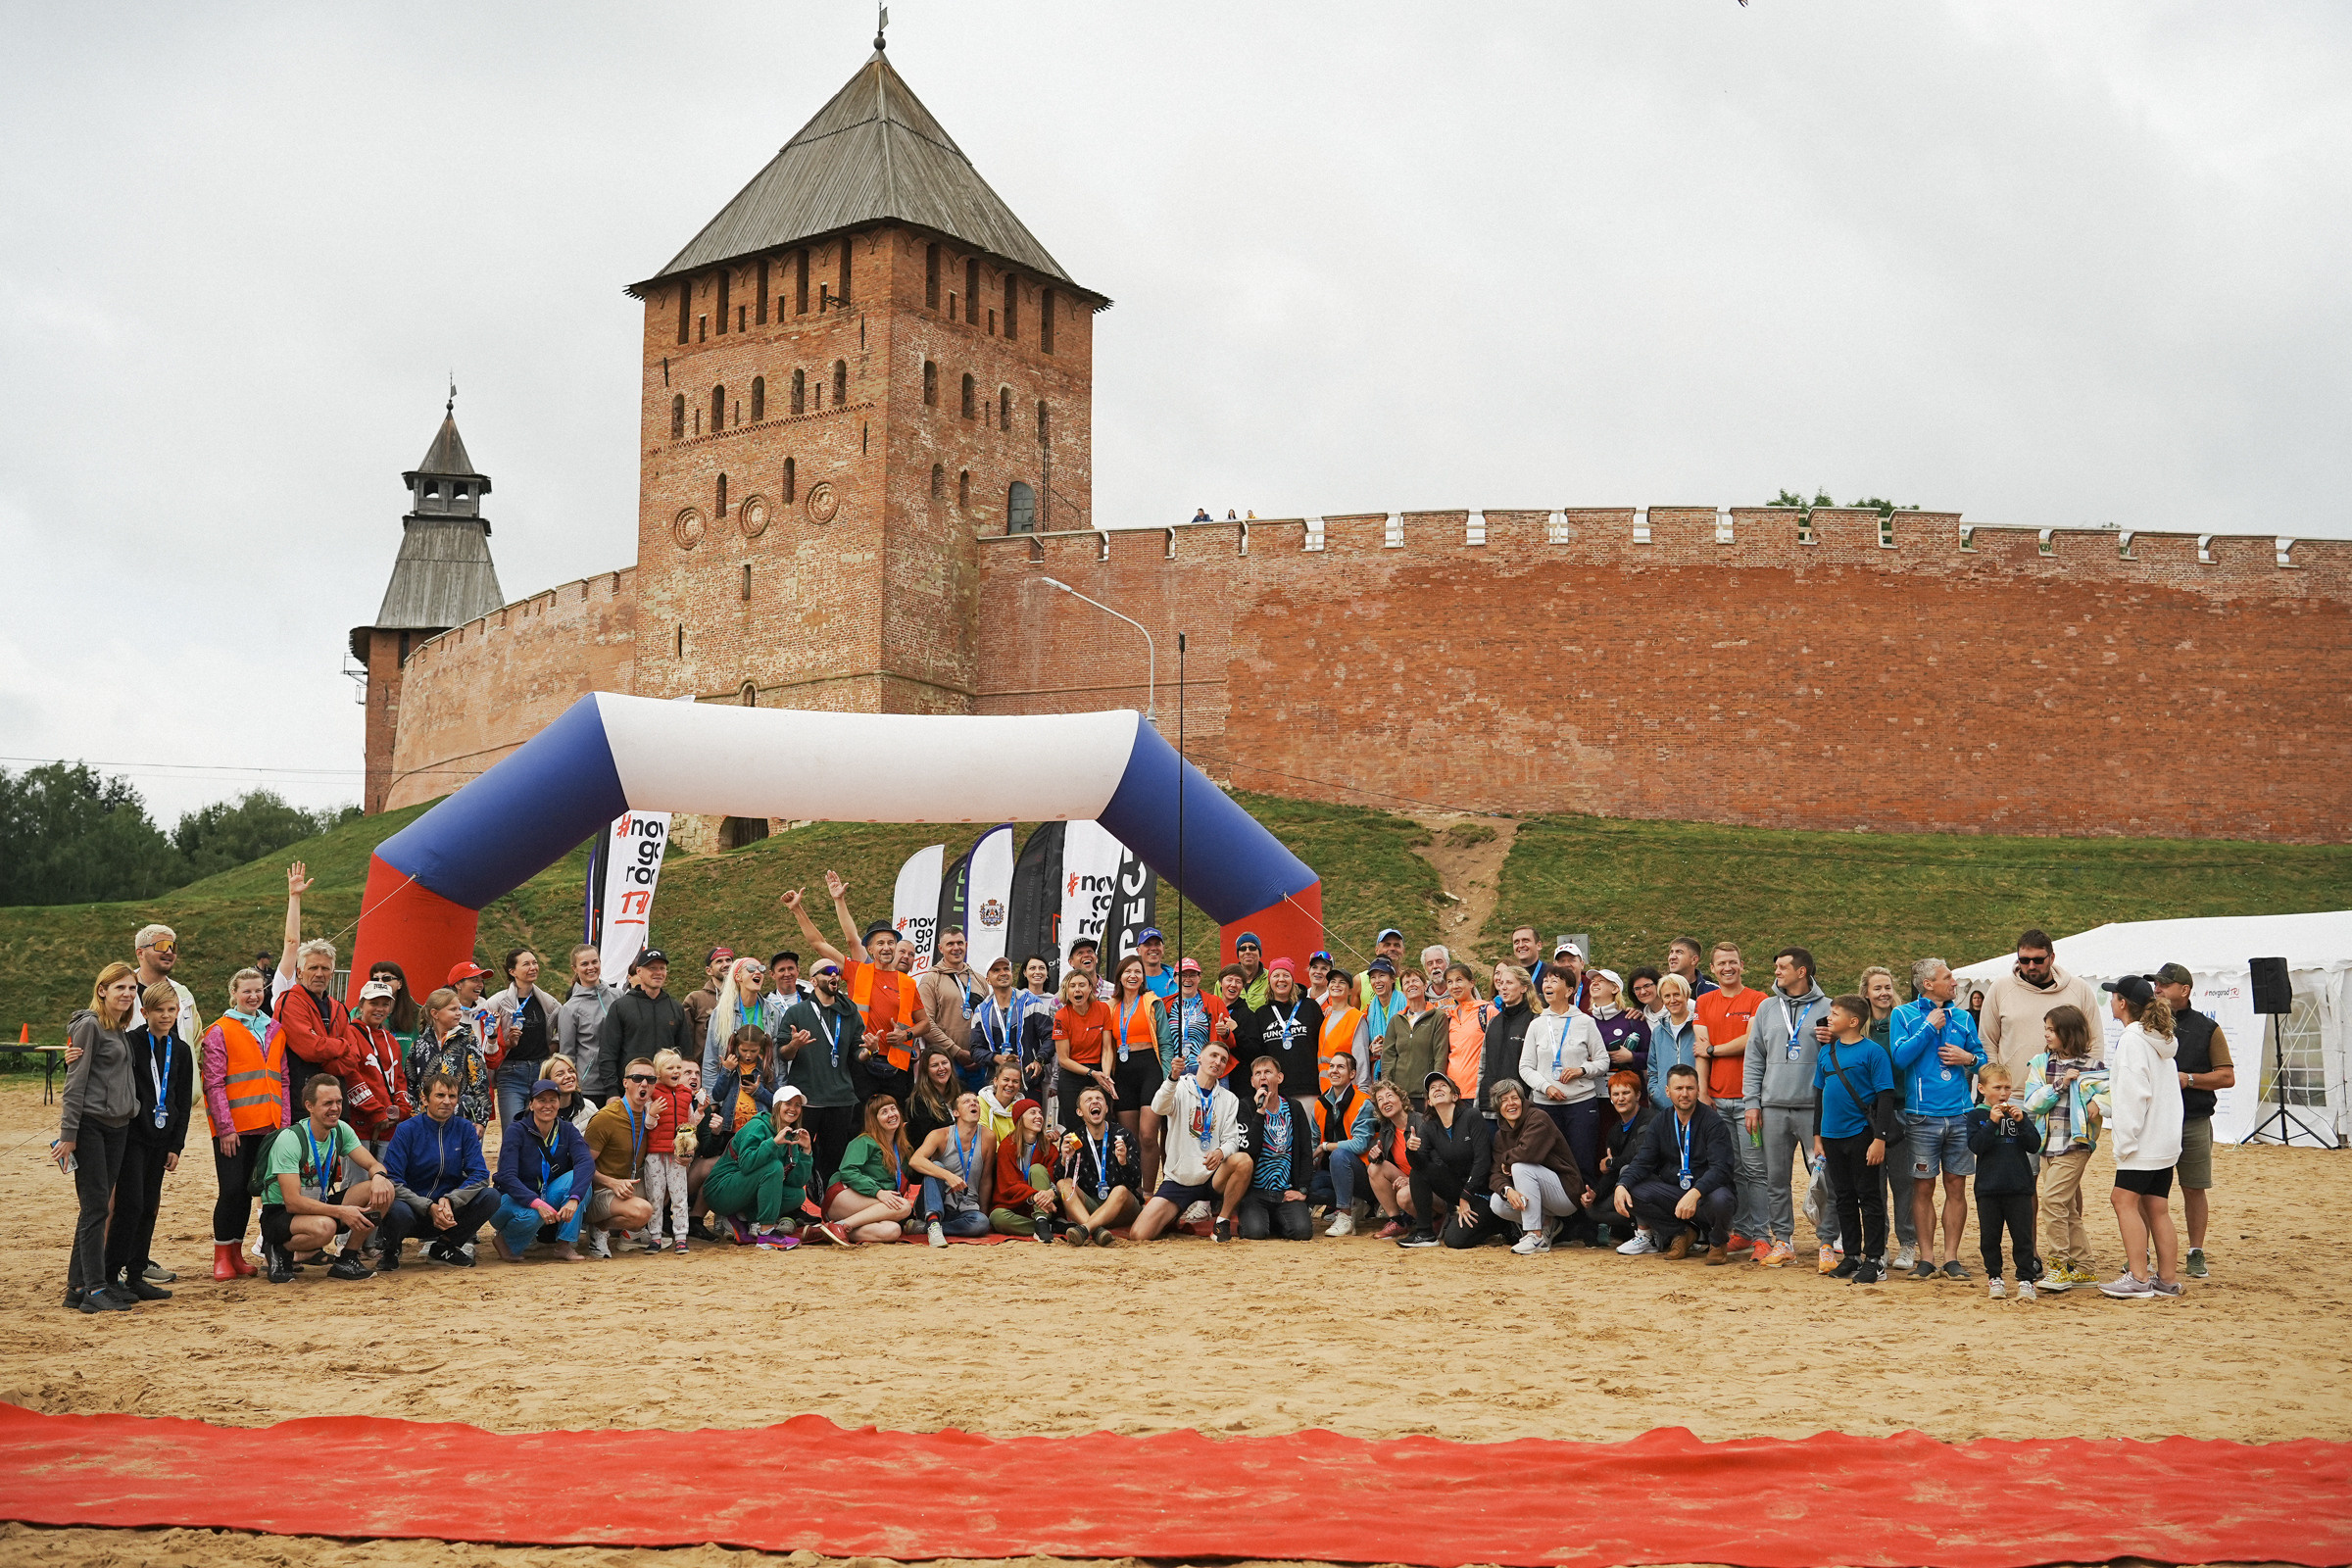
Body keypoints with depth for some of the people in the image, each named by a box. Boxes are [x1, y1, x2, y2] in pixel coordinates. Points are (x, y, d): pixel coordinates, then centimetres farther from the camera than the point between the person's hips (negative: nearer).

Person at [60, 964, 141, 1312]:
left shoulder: (122, 1030, 16)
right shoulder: (89, 1025, -9)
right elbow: (75, 1082, -12)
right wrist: (68, 1133, -15)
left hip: (117, 1127, 8)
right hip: (90, 1126, -8)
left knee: (98, 1206, 8)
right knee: (95, 1206, -7)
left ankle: (78, 1285, 13)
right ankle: (94, 1290, -6)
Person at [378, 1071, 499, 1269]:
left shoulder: (465, 1130, 3)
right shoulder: (406, 1130, -6)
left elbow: (480, 1175, -5)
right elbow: (392, 1181, -14)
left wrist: (450, 1200, -24)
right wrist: (429, 1208, -26)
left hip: (452, 1211, 3)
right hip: (415, 1210, -3)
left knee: (491, 1196, -22)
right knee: (398, 1212, -37)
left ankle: (444, 1246, 1)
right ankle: (390, 1250, 1)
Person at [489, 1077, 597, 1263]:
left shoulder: (567, 1131, -4)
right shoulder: (516, 1132, -13)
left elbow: (586, 1162, -23)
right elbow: (507, 1177, -24)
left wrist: (574, 1199, -42)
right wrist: (537, 1204, -40)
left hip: (550, 1197, 3)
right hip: (516, 1199, -3)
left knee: (579, 1177, -25)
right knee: (531, 1215, -38)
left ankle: (565, 1247, -21)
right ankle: (504, 1238, -2)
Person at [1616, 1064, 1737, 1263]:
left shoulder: (1712, 1122, -11)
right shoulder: (1661, 1122, 5)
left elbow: (1720, 1169, -22)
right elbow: (1642, 1162, 1)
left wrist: (1694, 1194, -40)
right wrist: (1622, 1186, -20)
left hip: (1706, 1191, -4)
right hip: (1672, 1192, 4)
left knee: (1719, 1200, -39)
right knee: (1631, 1193, -19)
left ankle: (1718, 1242, -3)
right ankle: (1681, 1232, 2)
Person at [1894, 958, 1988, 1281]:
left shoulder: (1963, 1018, 12)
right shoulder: (1903, 1015, 1)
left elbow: (1983, 1059, 18)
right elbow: (1900, 1058, -11)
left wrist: (1969, 1059, -3)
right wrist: (1929, 1026, -9)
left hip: (1960, 1115, 3)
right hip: (1923, 1115, -3)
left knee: (1956, 1187, 4)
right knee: (1923, 1188, 0)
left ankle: (1951, 1257, 10)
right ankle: (1926, 1257, 8)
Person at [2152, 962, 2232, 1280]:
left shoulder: (2206, 1029, 3)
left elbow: (2227, 1076, 0)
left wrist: (2189, 1079, -12)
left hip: (2194, 1122, -2)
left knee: (2194, 1190, 5)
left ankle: (2196, 1256, 14)